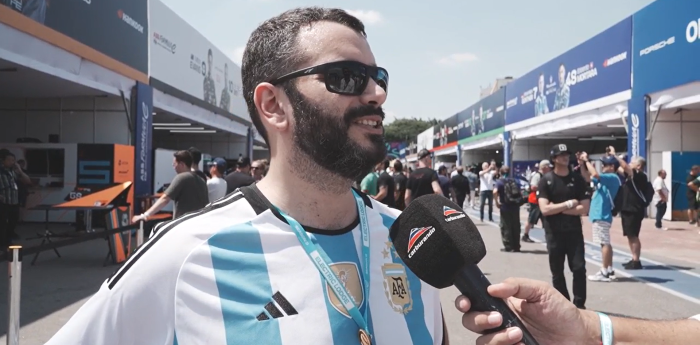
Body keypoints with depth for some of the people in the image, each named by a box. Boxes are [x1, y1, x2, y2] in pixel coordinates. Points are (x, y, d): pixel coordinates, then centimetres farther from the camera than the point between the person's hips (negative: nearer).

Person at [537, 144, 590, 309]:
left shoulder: (578, 180, 2)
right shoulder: (546, 180, -4)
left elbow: (584, 208, -6)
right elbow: (545, 209, -14)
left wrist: (558, 208, -12)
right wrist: (568, 204, -12)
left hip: (574, 232, 1)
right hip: (554, 234, -1)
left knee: (579, 268, -1)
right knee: (557, 272, 7)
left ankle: (579, 304, 12)